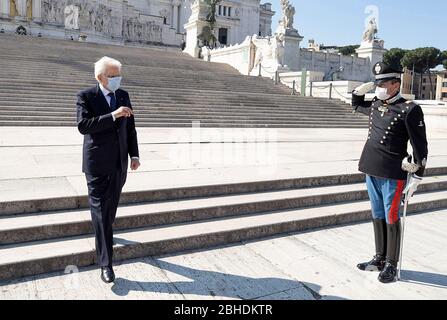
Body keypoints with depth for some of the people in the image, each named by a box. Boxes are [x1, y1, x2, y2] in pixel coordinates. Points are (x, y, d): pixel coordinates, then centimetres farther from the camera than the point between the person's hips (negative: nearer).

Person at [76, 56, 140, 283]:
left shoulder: (123, 95, 8)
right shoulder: (85, 96, -7)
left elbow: (130, 127, 11)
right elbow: (83, 125, -20)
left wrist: (134, 155, 6)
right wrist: (112, 115, -27)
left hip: (119, 163, 5)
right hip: (98, 164, -5)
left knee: (111, 208, 17)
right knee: (100, 211, -3)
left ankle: (104, 235, 43)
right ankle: (105, 264, 2)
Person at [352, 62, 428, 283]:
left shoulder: (410, 110, -10)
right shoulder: (375, 105, 9)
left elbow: (420, 146, -9)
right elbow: (356, 103, 32)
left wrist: (417, 178, -10)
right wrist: (364, 88, 11)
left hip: (393, 175, -6)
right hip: (371, 171, 7)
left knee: (391, 219, 3)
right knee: (377, 217, 14)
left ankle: (391, 265, 16)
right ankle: (380, 258, 27)